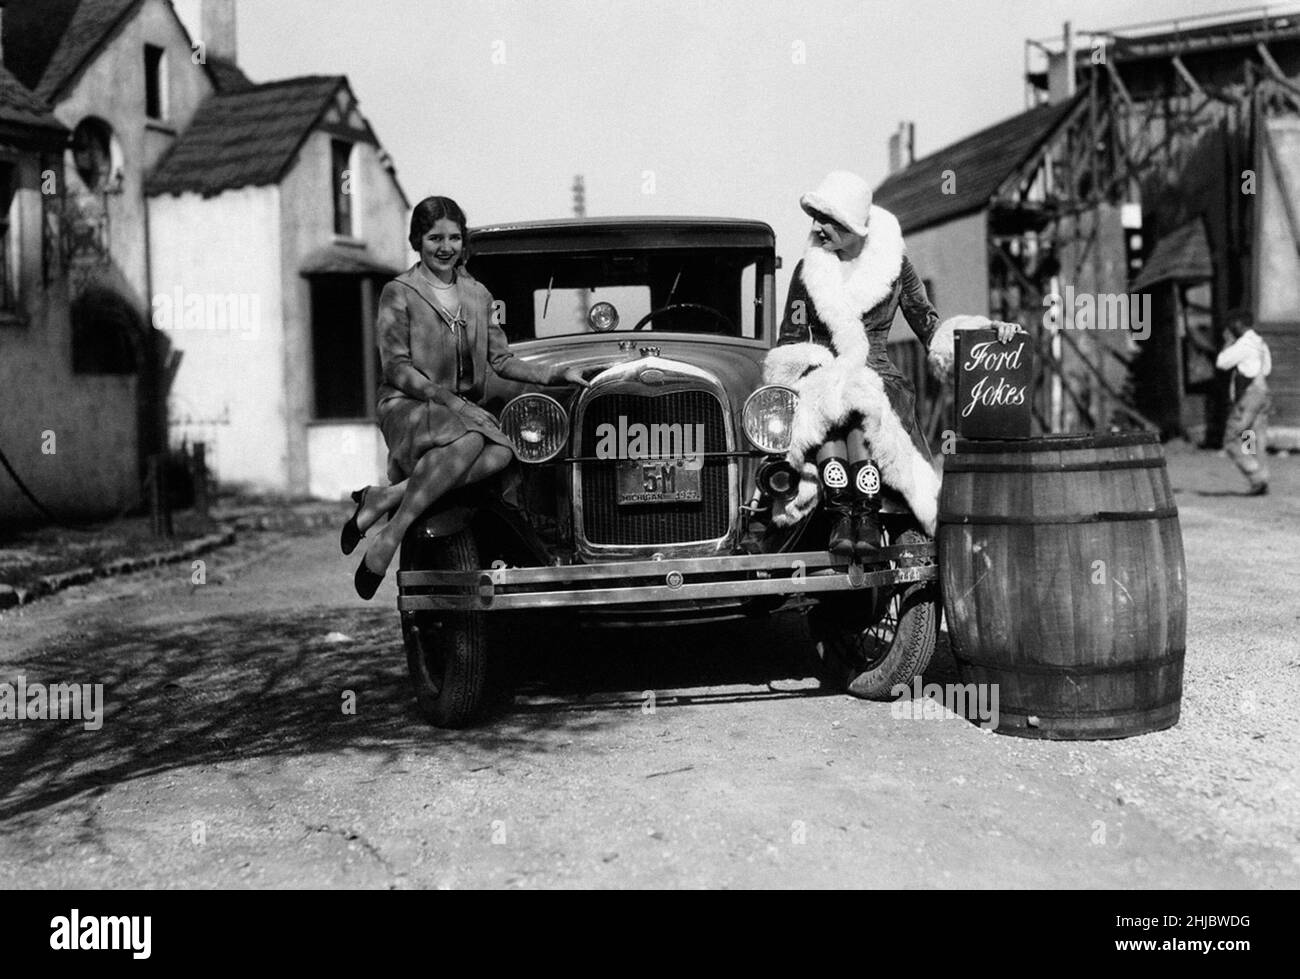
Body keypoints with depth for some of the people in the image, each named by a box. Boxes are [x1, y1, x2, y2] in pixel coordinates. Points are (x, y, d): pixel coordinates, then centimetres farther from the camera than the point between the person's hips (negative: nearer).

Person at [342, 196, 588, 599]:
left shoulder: (478, 294, 18)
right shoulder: (399, 293, 1)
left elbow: (501, 360, 18)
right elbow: (395, 367, -8)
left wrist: (559, 375, 6)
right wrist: (449, 400, -19)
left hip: (466, 410, 5)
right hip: (407, 408, -5)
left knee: (502, 453, -32)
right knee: (468, 439, -39)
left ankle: (383, 498, -26)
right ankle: (390, 536, -32)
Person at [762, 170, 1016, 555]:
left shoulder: (894, 266, 8)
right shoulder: (807, 271, 10)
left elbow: (931, 329, 11)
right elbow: (789, 343, 7)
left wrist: (989, 330, -4)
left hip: (879, 379, 0)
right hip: (820, 378, 1)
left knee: (858, 408, -37)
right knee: (826, 403, -36)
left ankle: (866, 517, -37)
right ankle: (841, 517, -37)